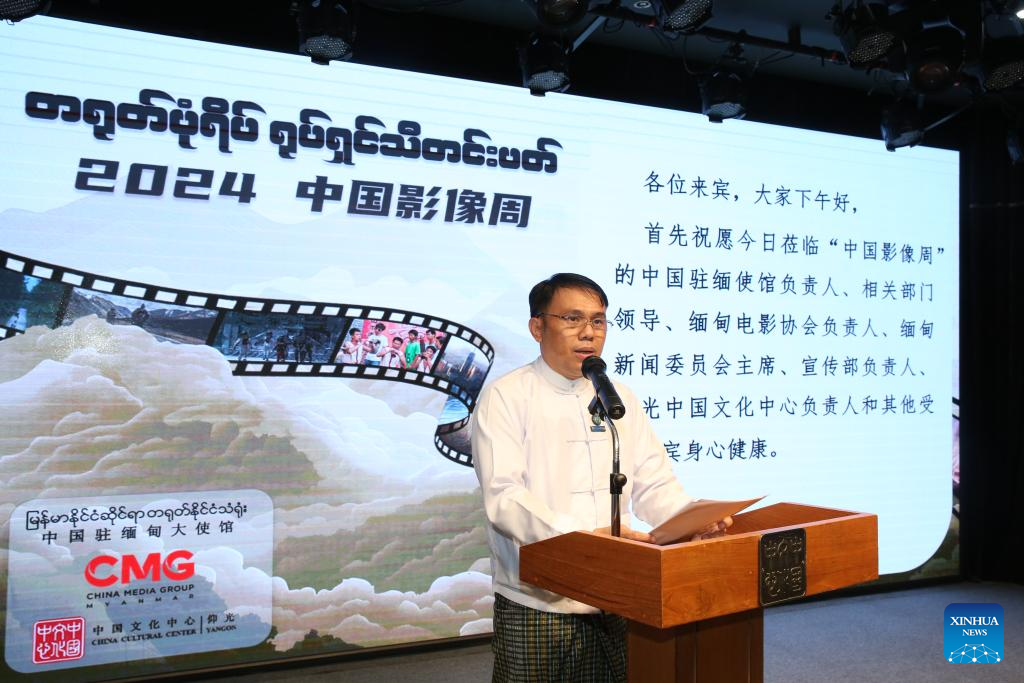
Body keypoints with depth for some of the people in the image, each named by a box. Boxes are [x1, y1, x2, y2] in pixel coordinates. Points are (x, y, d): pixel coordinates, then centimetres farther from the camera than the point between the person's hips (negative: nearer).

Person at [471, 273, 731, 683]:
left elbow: (654, 487, 7)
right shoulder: (506, 398, -7)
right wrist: (583, 536, -30)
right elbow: (504, 496, -18)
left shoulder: (621, 400, 9)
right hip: (537, 606, -4)